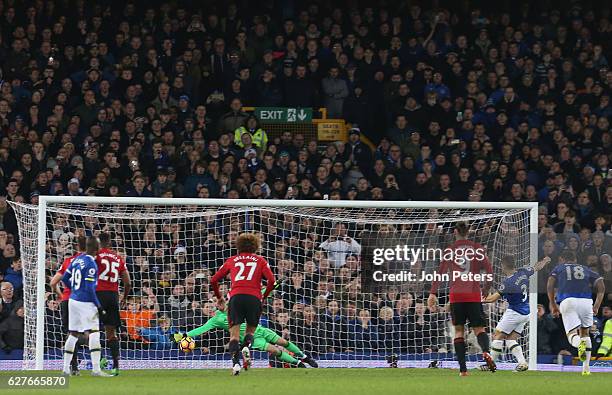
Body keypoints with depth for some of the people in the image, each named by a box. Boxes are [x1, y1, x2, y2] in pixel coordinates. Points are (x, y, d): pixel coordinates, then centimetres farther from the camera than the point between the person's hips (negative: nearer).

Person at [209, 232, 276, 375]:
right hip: (254, 298, 0)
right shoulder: (260, 260, 17)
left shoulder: (232, 260, 20)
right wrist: (264, 296, 17)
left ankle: (235, 362, -22)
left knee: (234, 334, -1)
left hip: (235, 297, 0)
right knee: (250, 330, 17)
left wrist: (219, 297, 33)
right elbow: (271, 281, 3)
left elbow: (214, 280, 19)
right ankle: (246, 346, -16)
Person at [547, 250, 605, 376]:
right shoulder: (586, 270, 25)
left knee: (572, 334, -3)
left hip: (567, 301, -2)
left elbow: (550, 286, 4)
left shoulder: (558, 268, 21)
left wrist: (553, 306, 11)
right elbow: (601, 287, 11)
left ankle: (580, 344, -41)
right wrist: (597, 305, 12)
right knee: (585, 332, 19)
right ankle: (586, 368, 11)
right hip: (586, 302, 2)